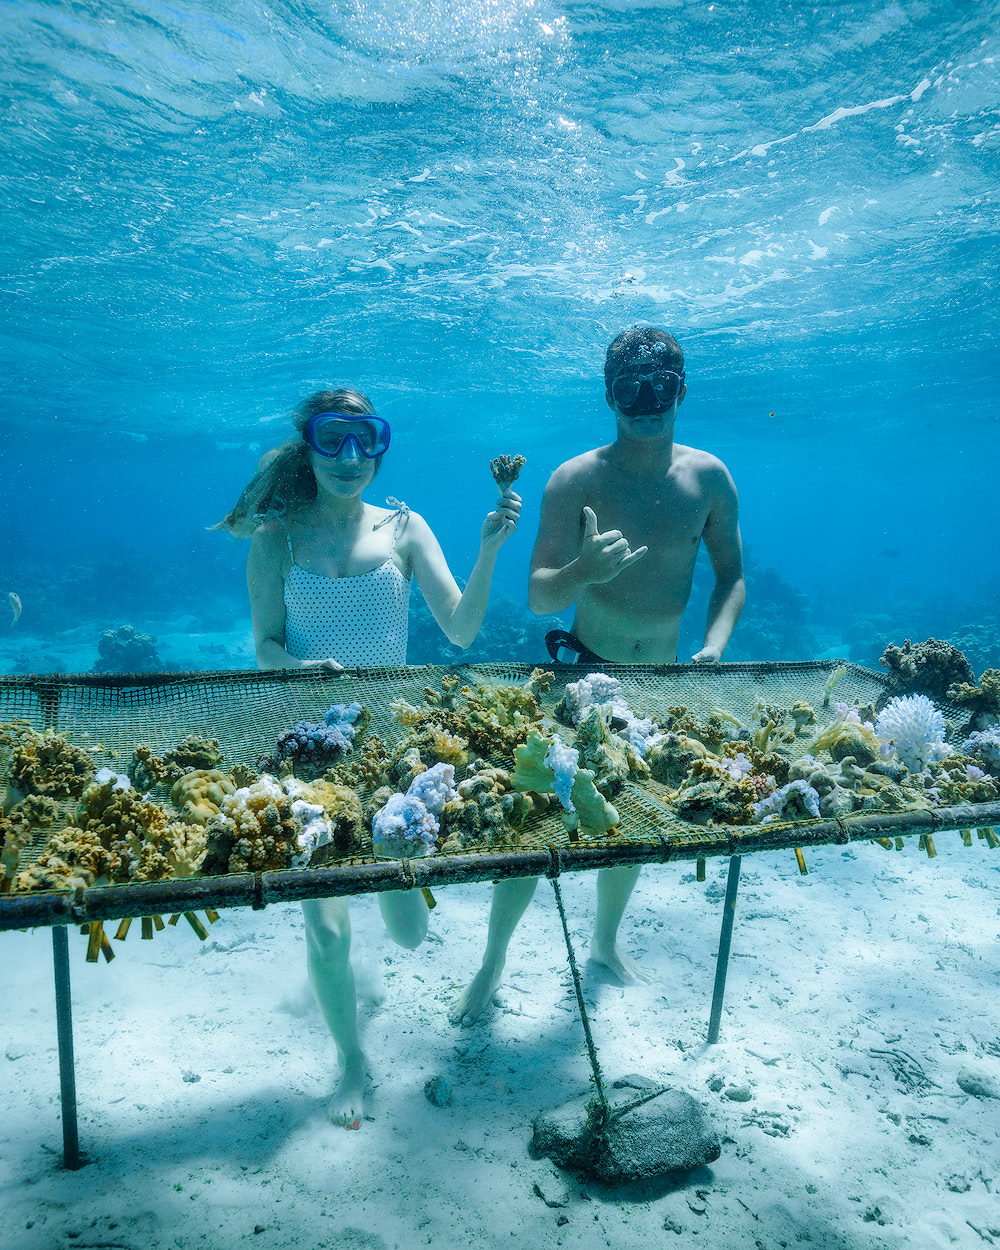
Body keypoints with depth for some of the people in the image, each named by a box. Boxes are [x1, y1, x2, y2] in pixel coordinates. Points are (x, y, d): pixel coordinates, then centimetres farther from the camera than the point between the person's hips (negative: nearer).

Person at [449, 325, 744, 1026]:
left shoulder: (709, 477, -3)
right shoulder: (575, 480, -12)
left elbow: (731, 575, 6)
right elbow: (538, 597, -15)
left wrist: (715, 644, -12)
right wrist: (584, 570, -36)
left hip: (662, 680, 4)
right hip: (581, 672, -3)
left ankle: (606, 942, 43)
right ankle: (493, 964, 21)